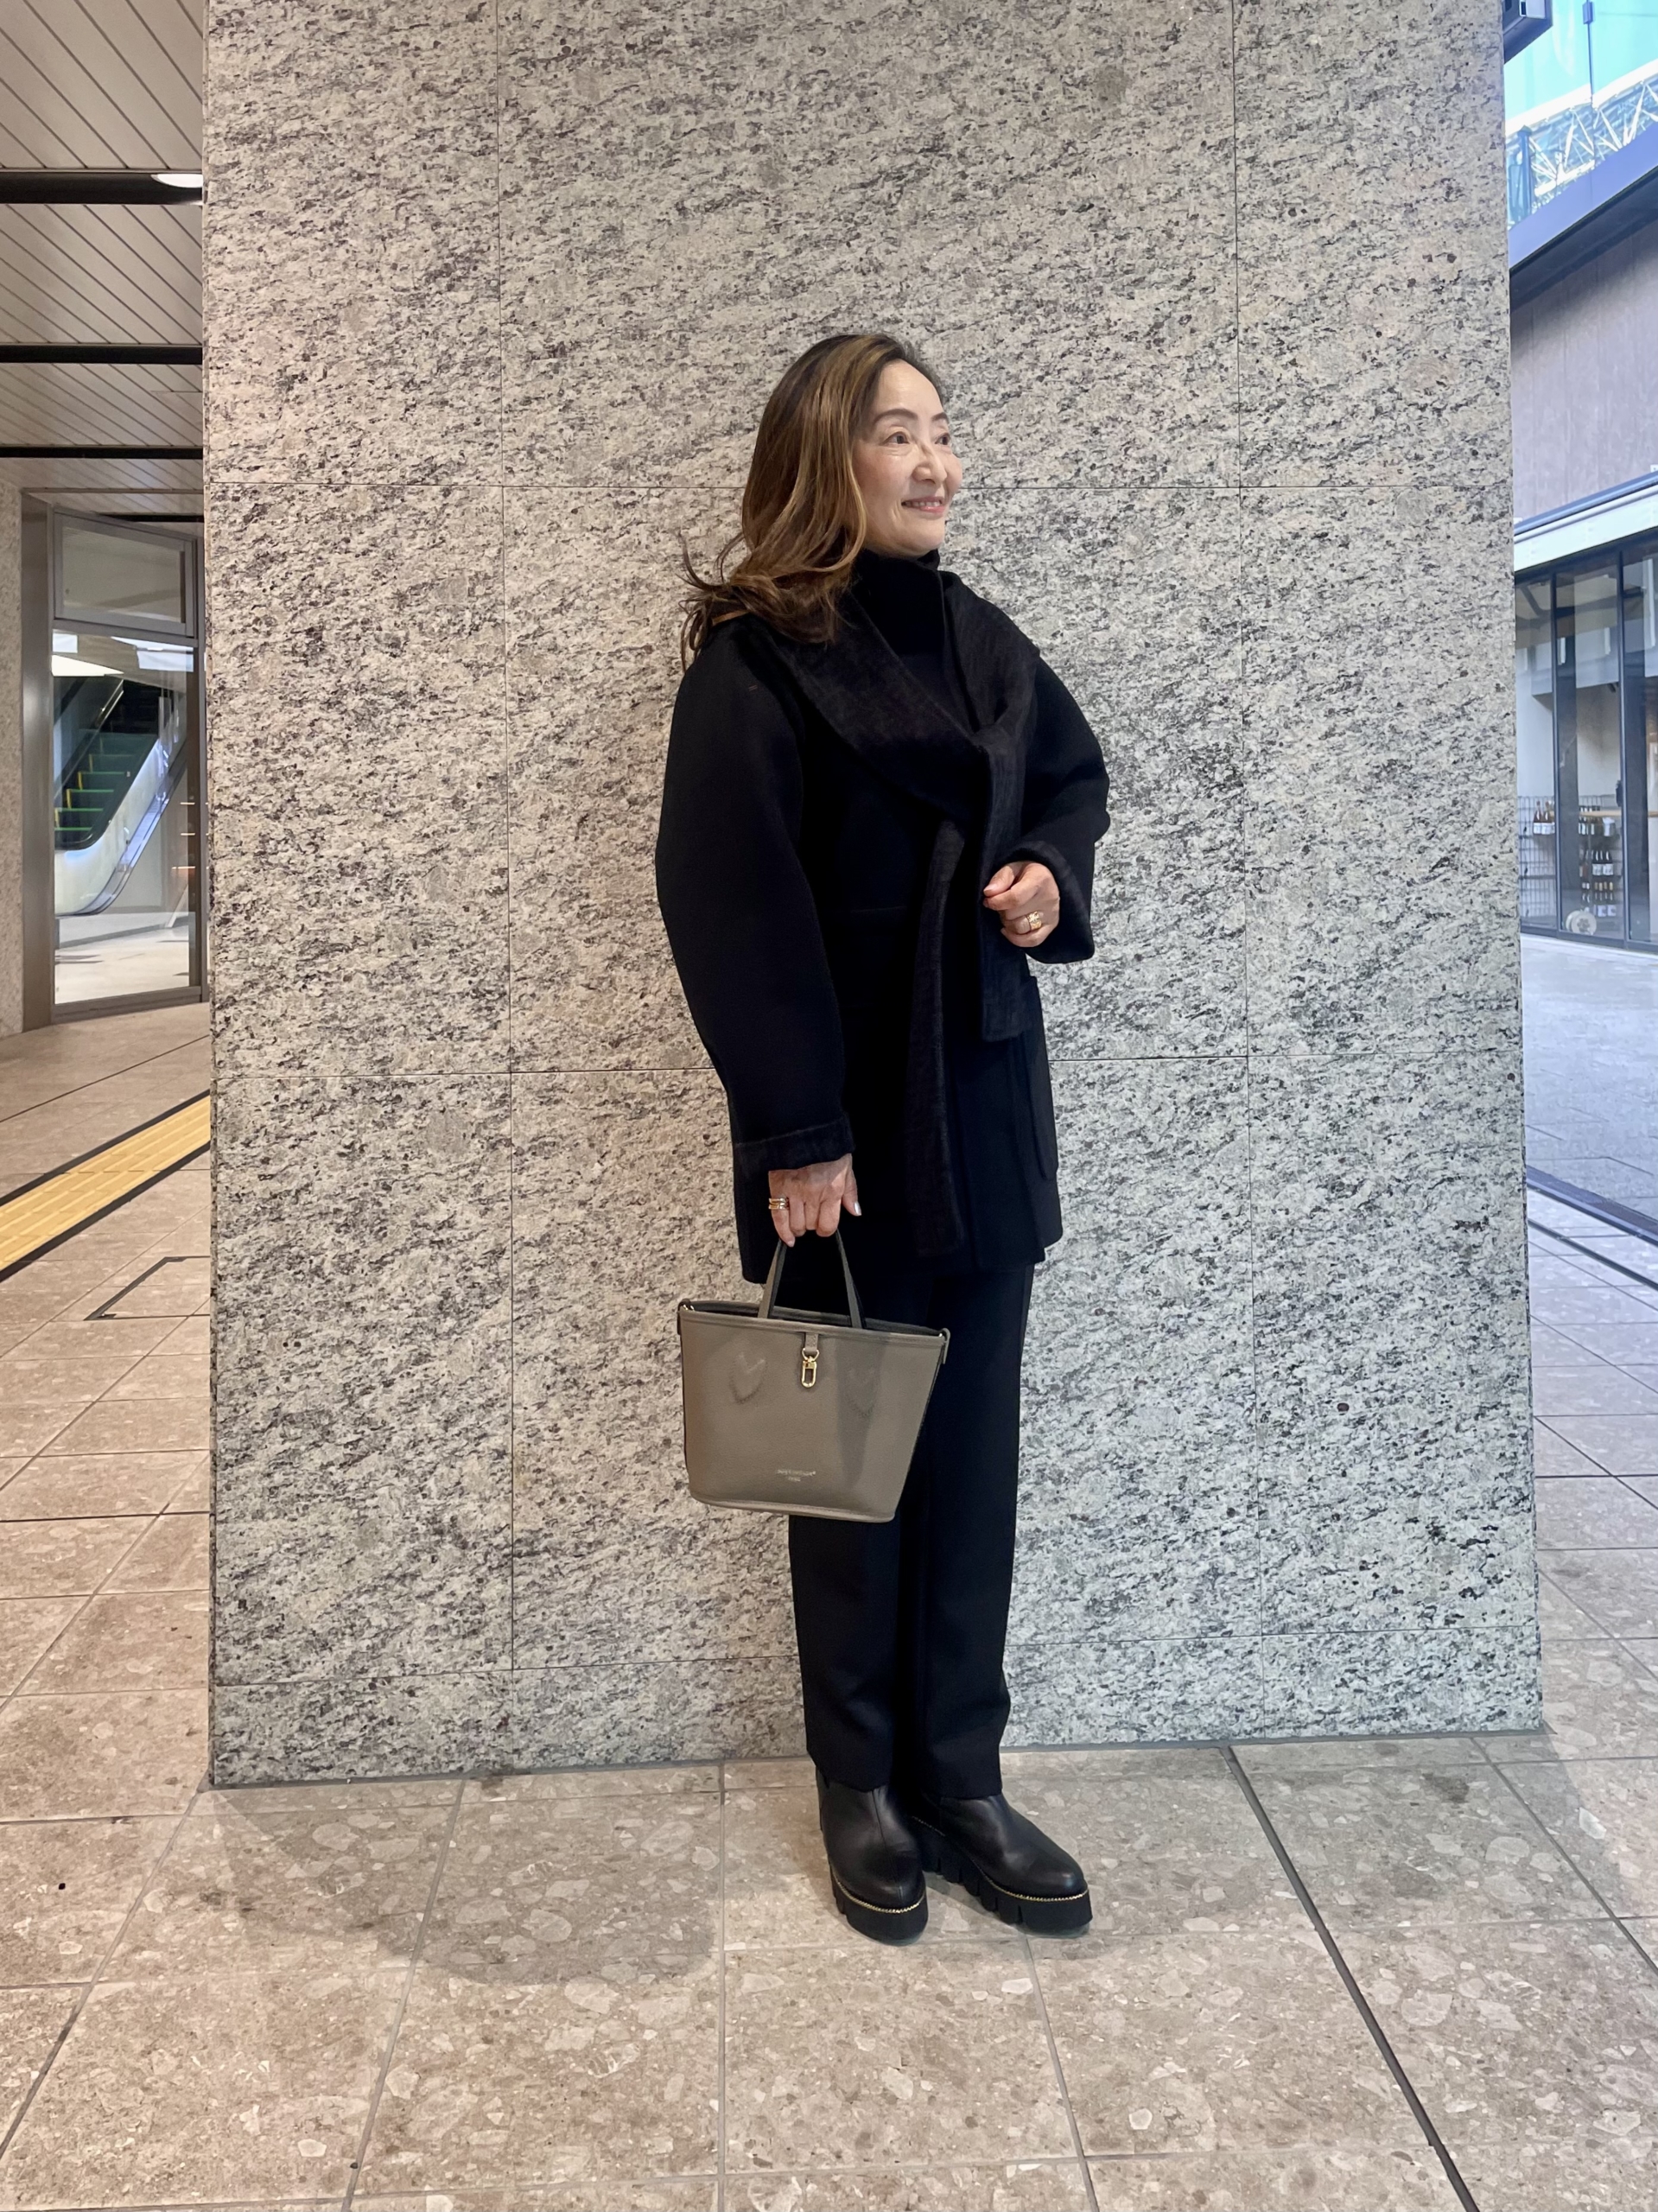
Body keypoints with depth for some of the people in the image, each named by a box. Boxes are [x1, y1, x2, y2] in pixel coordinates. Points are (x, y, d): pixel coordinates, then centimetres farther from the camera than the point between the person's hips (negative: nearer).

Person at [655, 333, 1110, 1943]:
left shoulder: (978, 638, 9)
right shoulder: (754, 662, -10)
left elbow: (1073, 772, 23)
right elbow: (730, 905, -14)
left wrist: (1053, 874, 0)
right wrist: (795, 1133, -17)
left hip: (985, 1101, 6)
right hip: (845, 1121, -5)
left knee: (972, 1455, 9)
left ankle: (958, 1777, 23)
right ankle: (862, 1786, 24)